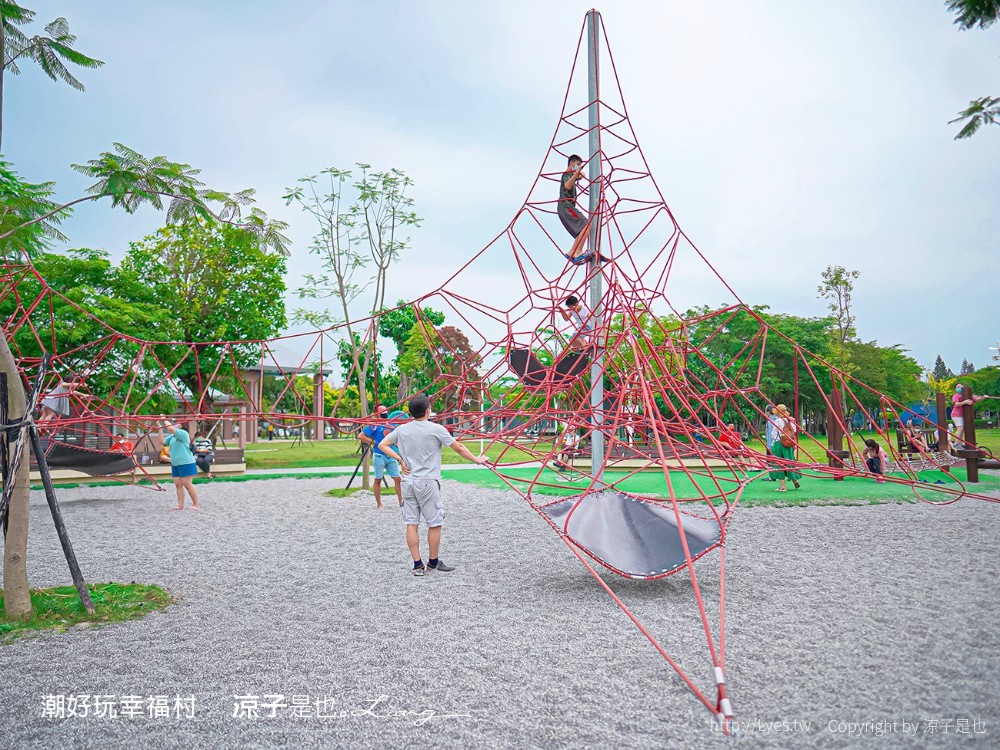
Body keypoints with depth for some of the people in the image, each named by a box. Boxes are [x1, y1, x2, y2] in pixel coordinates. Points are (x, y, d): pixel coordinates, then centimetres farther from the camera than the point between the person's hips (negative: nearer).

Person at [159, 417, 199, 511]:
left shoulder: (183, 433, -9)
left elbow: (171, 428, -23)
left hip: (186, 463, -9)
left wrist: (164, 420, -11)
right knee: (178, 485, 6)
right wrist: (160, 428, 2)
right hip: (175, 464, 9)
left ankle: (196, 505, -1)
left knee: (187, 484, -8)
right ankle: (180, 506, 9)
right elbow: (163, 441, 8)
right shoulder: (172, 436, 18)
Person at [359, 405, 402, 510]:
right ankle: (379, 504, 15)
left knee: (397, 479, 2)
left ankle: (401, 502, 6)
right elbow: (360, 436, -11)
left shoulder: (391, 424, 11)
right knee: (378, 480, 6)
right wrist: (372, 442, -11)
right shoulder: (374, 425, -7)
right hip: (379, 456, -5)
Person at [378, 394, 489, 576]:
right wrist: (477, 460, 10)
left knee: (411, 524, 6)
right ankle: (433, 562, 17)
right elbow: (459, 448, -2)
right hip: (428, 483, -5)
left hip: (409, 482, 5)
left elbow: (382, 445, 8)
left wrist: (400, 459, 5)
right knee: (434, 523, 7)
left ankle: (417, 565, 9)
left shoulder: (402, 429, 5)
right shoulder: (436, 429, -8)